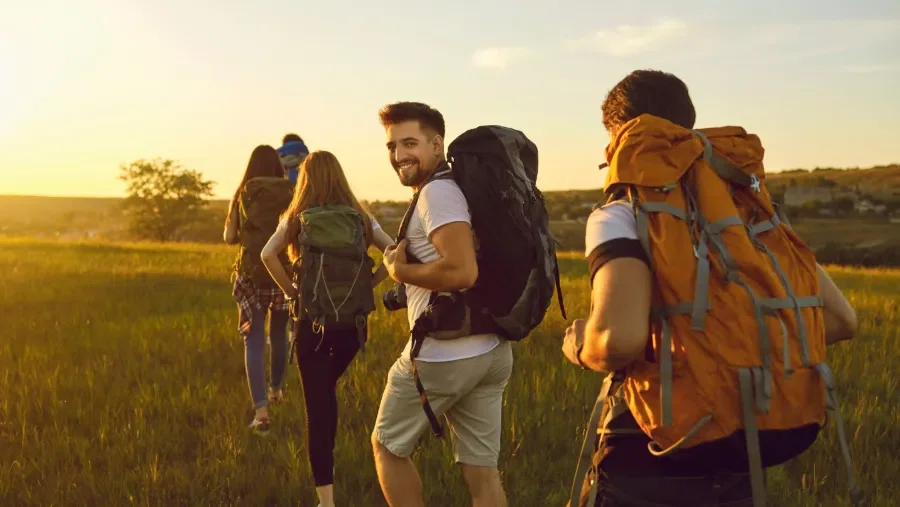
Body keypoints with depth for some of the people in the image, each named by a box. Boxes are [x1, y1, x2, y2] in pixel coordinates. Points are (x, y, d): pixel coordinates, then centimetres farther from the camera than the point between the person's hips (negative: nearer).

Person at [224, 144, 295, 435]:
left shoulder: (243, 194, 1)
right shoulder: (290, 193, -1)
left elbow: (230, 237, 0)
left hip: (252, 273, -1)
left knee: (254, 341, 2)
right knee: (279, 333, 22)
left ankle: (261, 409, -10)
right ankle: (276, 388, 42)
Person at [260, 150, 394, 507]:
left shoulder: (297, 218, 1)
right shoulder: (361, 218, 6)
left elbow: (268, 254, -14)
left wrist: (290, 290, -4)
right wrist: (368, 283, 1)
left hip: (314, 320, -2)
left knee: (318, 404, 1)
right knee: (328, 390, 26)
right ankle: (324, 465, 34)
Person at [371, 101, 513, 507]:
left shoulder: (437, 191, -14)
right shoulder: (461, 186, 15)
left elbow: (462, 271, -28)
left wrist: (399, 270, -13)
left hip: (443, 356, -8)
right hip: (491, 351, 9)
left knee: (387, 446, 14)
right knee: (481, 470, 11)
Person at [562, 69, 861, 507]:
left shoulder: (625, 213, -8)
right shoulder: (750, 203, 10)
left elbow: (620, 338, -26)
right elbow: (841, 320, 12)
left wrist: (581, 348, -3)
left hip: (658, 463, -6)